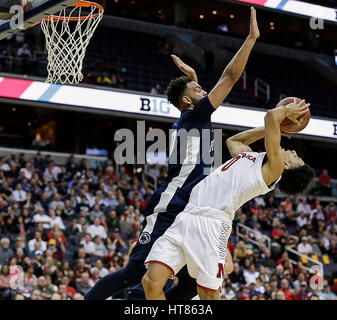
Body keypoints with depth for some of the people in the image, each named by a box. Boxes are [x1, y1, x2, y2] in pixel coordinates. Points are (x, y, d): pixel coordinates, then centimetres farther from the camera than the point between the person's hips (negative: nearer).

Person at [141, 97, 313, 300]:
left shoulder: (274, 166, 1)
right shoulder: (250, 156, 26)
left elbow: (271, 116, -4)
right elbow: (233, 140, 49)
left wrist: (286, 111, 17)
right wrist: (270, 128, 42)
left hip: (213, 221, -7)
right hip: (188, 215, 7)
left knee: (209, 294, -6)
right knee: (152, 282, -6)